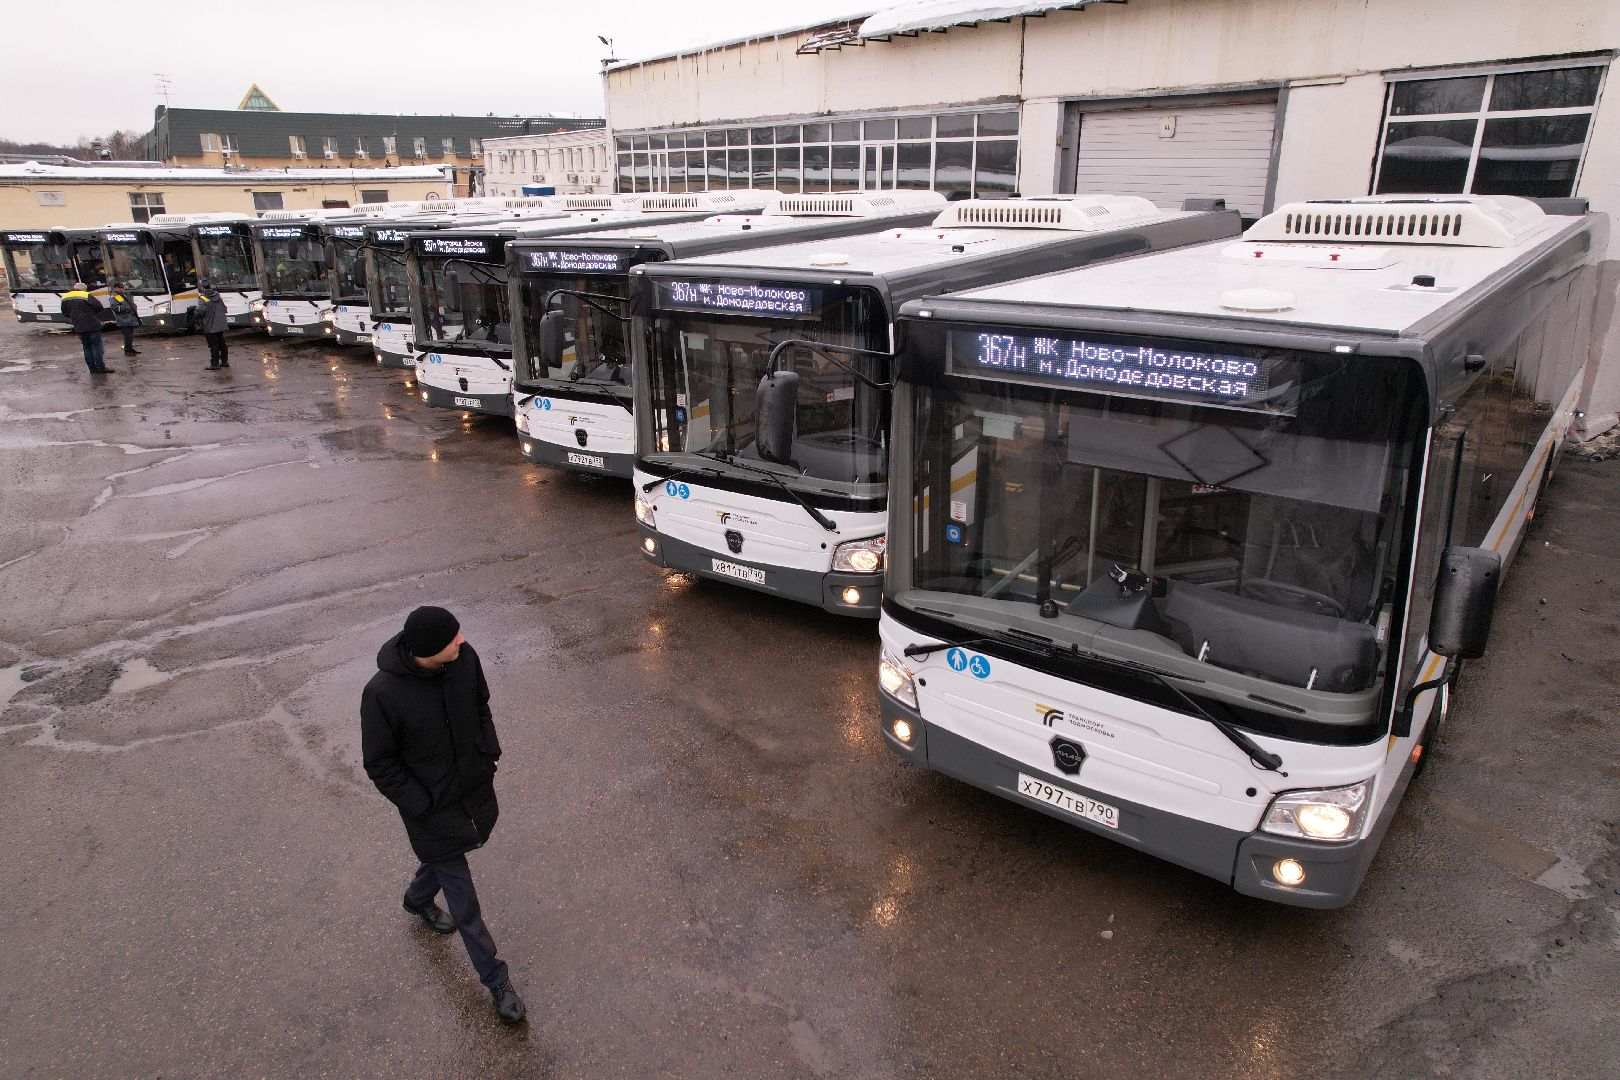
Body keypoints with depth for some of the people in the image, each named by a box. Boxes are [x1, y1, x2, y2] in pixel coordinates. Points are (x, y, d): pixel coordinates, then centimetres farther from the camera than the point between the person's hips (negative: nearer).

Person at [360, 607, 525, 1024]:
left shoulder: (464, 657, -16)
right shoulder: (382, 694, -30)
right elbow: (379, 765, -16)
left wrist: (489, 756, 2)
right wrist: (423, 808, -16)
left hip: (475, 790, 5)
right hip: (433, 809, -5)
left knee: (444, 858, 31)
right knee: (464, 902, 7)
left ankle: (418, 899, 63)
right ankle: (496, 979, 24)